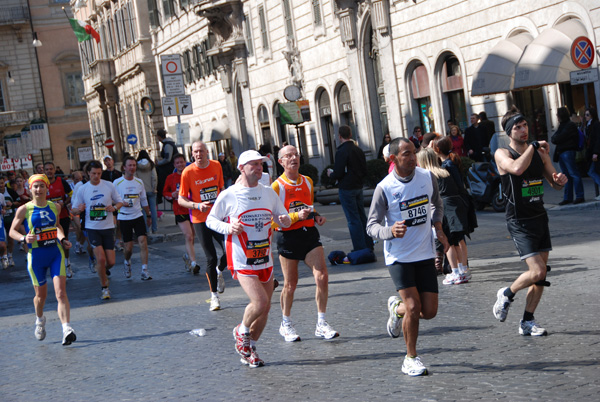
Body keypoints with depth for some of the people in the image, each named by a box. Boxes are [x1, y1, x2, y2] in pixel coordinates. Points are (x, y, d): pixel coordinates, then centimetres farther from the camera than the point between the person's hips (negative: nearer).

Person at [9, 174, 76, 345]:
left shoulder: (55, 207, 6)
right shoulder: (24, 209, -4)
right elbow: (12, 231, 3)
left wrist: (63, 239, 7)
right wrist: (24, 238, -16)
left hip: (56, 253, 1)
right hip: (36, 255, -1)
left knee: (61, 292, -13)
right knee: (41, 294, 11)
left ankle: (67, 329, -20)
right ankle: (40, 320, 42)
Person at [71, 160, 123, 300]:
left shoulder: (109, 186, 1)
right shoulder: (82, 189, 0)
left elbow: (120, 202, 9)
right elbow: (74, 209, 4)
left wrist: (114, 207, -14)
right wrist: (79, 209, -20)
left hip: (108, 227, 1)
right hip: (92, 228, -1)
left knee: (111, 261, -1)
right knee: (101, 258, -15)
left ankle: (103, 270, 37)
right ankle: (104, 288, 4)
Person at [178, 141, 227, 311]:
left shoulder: (216, 166, 2)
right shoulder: (188, 172, -8)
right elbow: (181, 200, -4)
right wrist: (197, 205, -20)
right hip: (200, 220, -3)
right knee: (211, 258, -2)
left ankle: (219, 272, 27)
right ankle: (214, 295, 14)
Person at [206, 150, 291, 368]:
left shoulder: (268, 193, 8)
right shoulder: (228, 195, -6)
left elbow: (282, 218, 15)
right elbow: (210, 220, 3)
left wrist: (285, 220, -9)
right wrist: (228, 228, -16)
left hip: (265, 259, 6)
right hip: (241, 260, -5)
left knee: (264, 308, 7)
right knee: (260, 302, -18)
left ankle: (249, 349, 26)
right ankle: (241, 332, 12)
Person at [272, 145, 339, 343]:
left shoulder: (308, 181, 10)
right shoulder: (277, 186, -8)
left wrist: (316, 216, 5)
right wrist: (297, 216, -23)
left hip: (310, 233, 4)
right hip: (288, 237, -4)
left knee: (322, 276, -9)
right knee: (290, 284, 5)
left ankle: (321, 324, 1)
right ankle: (286, 324, 26)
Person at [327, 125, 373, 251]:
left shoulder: (341, 152, -16)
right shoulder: (359, 150, 8)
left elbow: (338, 173, -19)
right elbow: (365, 171, 11)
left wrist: (331, 174, 2)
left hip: (346, 189, -7)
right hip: (359, 187, 7)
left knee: (353, 220, -4)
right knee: (362, 217, 15)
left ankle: (360, 249, -3)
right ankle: (368, 245, 21)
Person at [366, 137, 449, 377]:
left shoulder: (427, 177, 1)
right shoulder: (384, 188, -12)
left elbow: (437, 204, 21)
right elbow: (372, 225, -8)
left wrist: (438, 228, 6)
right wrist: (390, 231, -28)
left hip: (425, 254, 4)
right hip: (398, 256, -4)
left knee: (429, 311, 1)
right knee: (413, 307, -13)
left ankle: (397, 308, 34)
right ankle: (411, 358, 8)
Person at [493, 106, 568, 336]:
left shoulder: (540, 152, 9)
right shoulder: (503, 154, -8)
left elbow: (555, 184, 15)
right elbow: (517, 168, -31)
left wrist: (560, 180, -9)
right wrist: (533, 146, -18)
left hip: (540, 218, 6)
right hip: (520, 223, -6)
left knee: (541, 275, 7)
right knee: (537, 271, -16)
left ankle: (527, 322, 18)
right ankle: (506, 295, 11)